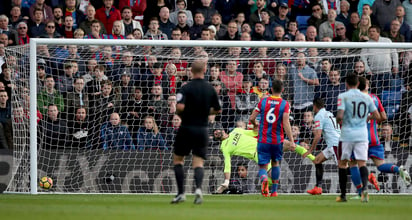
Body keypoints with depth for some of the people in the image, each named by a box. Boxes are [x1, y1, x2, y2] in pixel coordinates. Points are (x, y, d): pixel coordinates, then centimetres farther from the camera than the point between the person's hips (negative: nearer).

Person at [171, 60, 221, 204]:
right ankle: (198, 188, -24)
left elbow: (180, 106, -24)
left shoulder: (186, 88, -10)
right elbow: (217, 110, 10)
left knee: (178, 159, 13)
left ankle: (181, 193, 6)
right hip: (202, 130, 3)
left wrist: (179, 113, -2)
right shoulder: (210, 89, 2)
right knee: (198, 162, 3)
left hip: (187, 128, -3)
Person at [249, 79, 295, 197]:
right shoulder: (285, 104, -5)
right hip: (277, 140, 0)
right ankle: (274, 190, 23)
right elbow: (286, 123, -13)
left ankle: (264, 179, -33)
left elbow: (251, 118, 1)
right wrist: (291, 141, -13)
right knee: (275, 163, 22)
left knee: (263, 166, 1)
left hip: (263, 140, 0)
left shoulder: (263, 101, -1)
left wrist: (255, 124, 25)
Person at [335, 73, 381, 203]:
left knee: (342, 163, 11)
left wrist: (339, 121, 7)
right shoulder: (366, 98, 7)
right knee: (362, 164, -1)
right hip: (362, 135, 2)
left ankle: (343, 194, 13)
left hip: (347, 135, -2)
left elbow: (340, 116, -16)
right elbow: (377, 116, 9)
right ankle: (364, 188, -27)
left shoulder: (343, 96, -5)